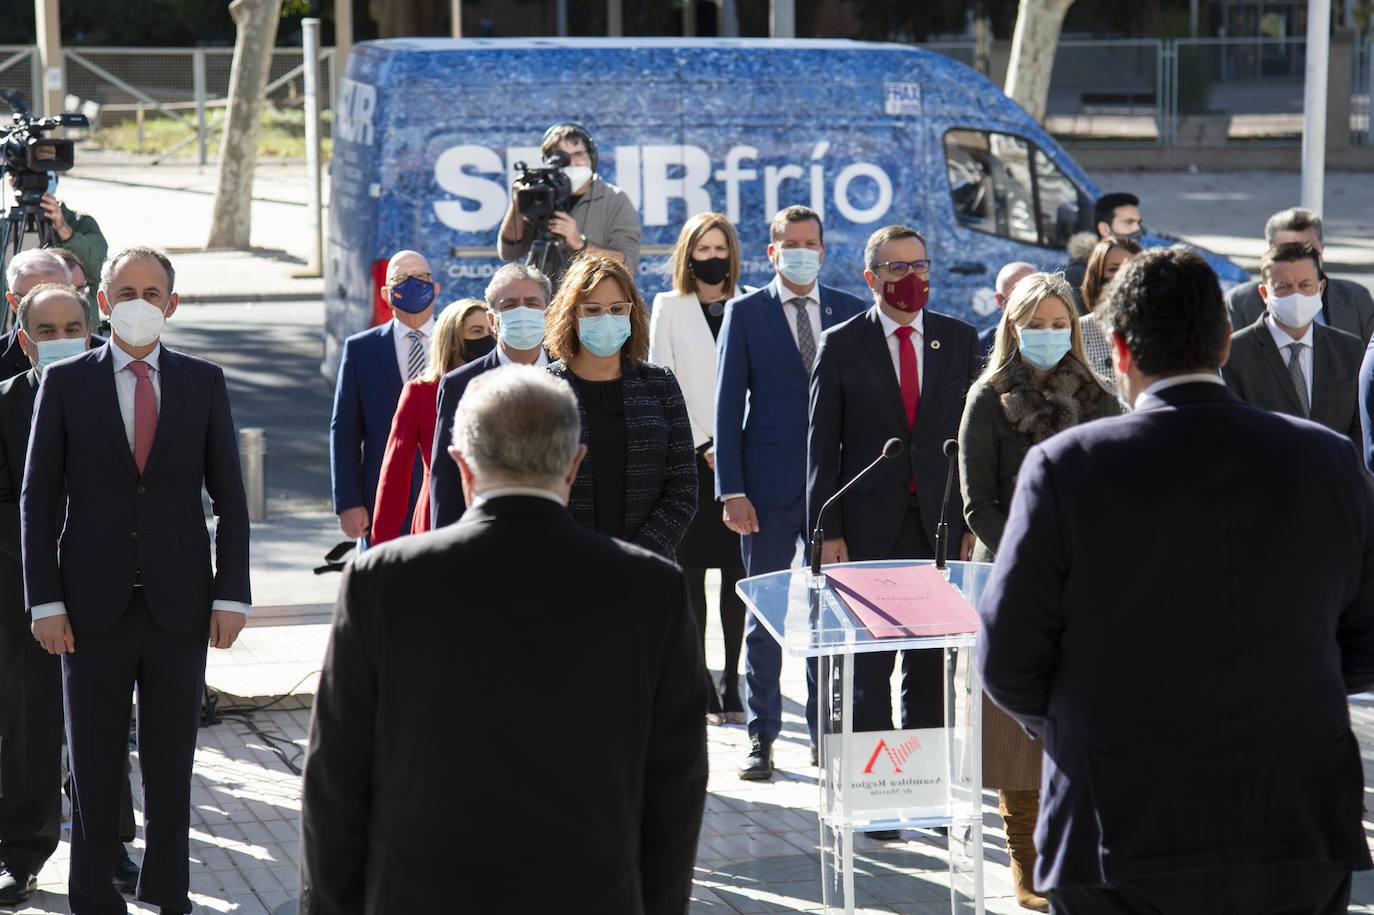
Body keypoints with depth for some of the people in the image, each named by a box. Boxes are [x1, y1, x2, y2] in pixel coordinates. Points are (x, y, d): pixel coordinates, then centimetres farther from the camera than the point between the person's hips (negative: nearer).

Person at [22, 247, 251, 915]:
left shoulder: (203, 382, 6)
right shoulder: (65, 382, 2)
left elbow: (229, 496, 6)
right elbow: (38, 499, 2)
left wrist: (231, 595, -1)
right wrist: (45, 601, -5)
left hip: (179, 604, 1)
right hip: (95, 605, -1)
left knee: (172, 764, 7)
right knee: (94, 763, 5)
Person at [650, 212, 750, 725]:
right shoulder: (669, 308, 7)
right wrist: (701, 443, -6)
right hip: (687, 454, -1)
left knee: (737, 568, -1)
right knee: (690, 569, -2)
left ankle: (732, 682, 3)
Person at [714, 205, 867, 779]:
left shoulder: (851, 313, 7)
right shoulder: (745, 313, 2)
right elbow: (728, 405, 0)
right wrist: (731, 489, -7)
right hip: (770, 486, -2)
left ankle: (826, 732, 15)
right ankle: (761, 737, 10)